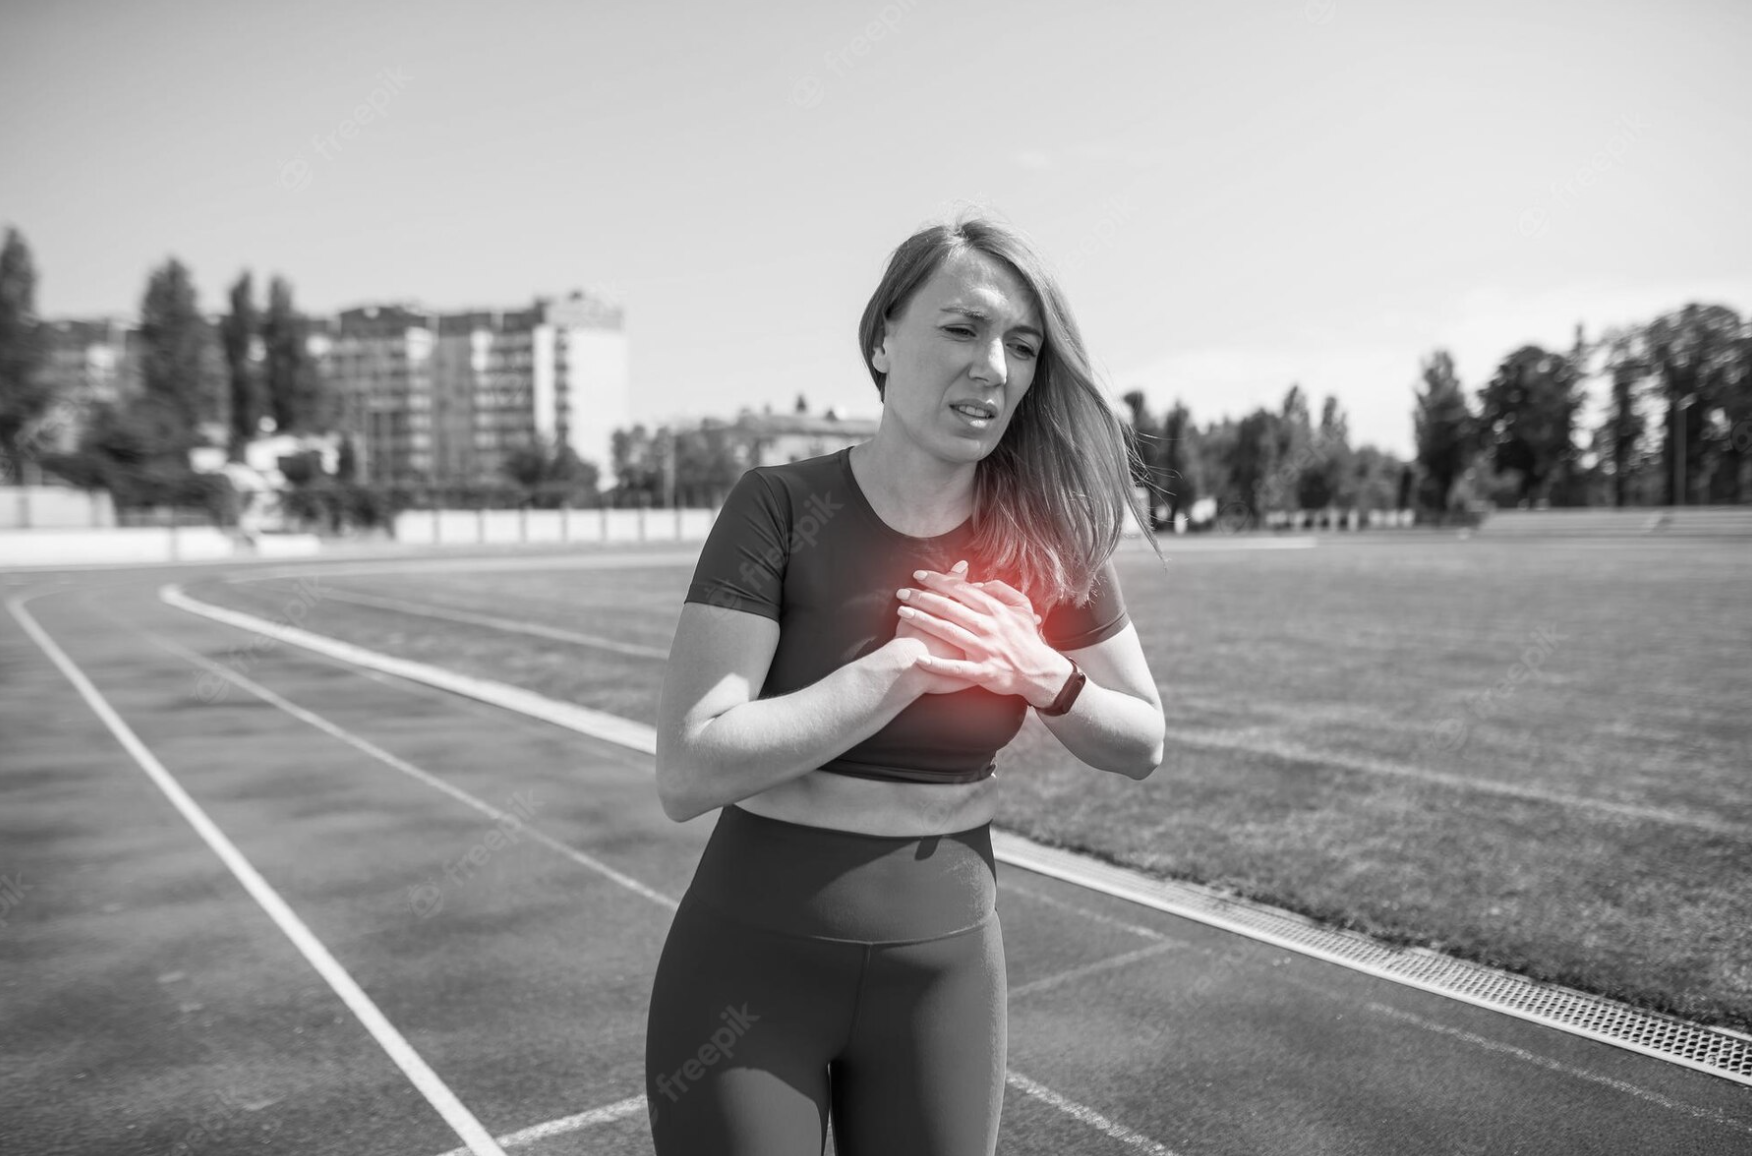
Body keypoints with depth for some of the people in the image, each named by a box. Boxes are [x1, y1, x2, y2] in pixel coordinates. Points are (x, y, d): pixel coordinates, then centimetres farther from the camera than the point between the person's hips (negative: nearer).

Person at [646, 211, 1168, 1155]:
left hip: (945, 966, 3)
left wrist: (1038, 672, -14)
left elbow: (1142, 741, 5)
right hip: (752, 963, -2)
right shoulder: (779, 507, -15)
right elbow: (687, 773, -21)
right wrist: (909, 663, -24)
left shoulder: (1047, 534, -6)